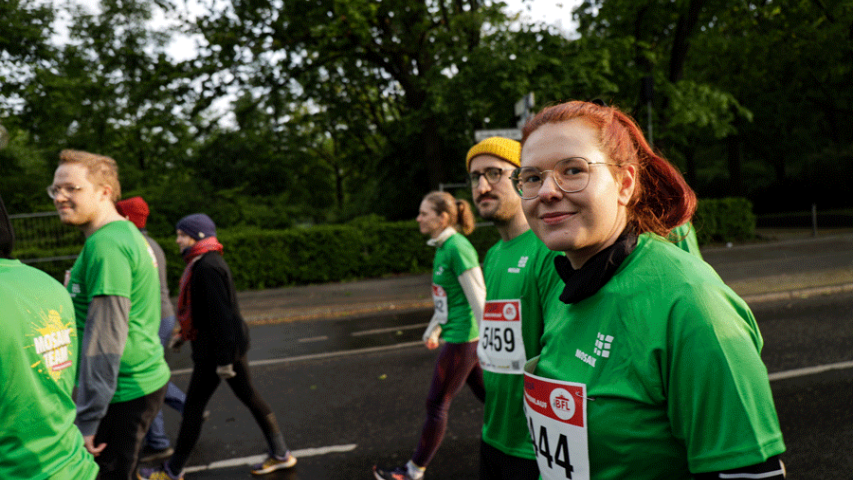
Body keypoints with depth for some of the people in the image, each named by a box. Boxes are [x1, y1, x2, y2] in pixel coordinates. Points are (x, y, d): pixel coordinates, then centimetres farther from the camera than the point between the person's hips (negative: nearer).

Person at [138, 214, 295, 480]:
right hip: (232, 343, 10)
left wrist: (223, 360, -23)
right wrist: (184, 332, 28)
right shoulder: (206, 262, 12)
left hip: (216, 347, -10)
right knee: (249, 396, 14)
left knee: (193, 407, 4)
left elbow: (220, 314, -24)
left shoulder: (207, 267, -20)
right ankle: (280, 454, 22)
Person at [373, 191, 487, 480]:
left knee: (437, 404, 3)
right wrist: (433, 329, 26)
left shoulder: (458, 248, -19)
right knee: (486, 394, 18)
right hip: (456, 335, 9)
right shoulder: (442, 247, 10)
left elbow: (478, 298, -20)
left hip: (463, 338, -9)